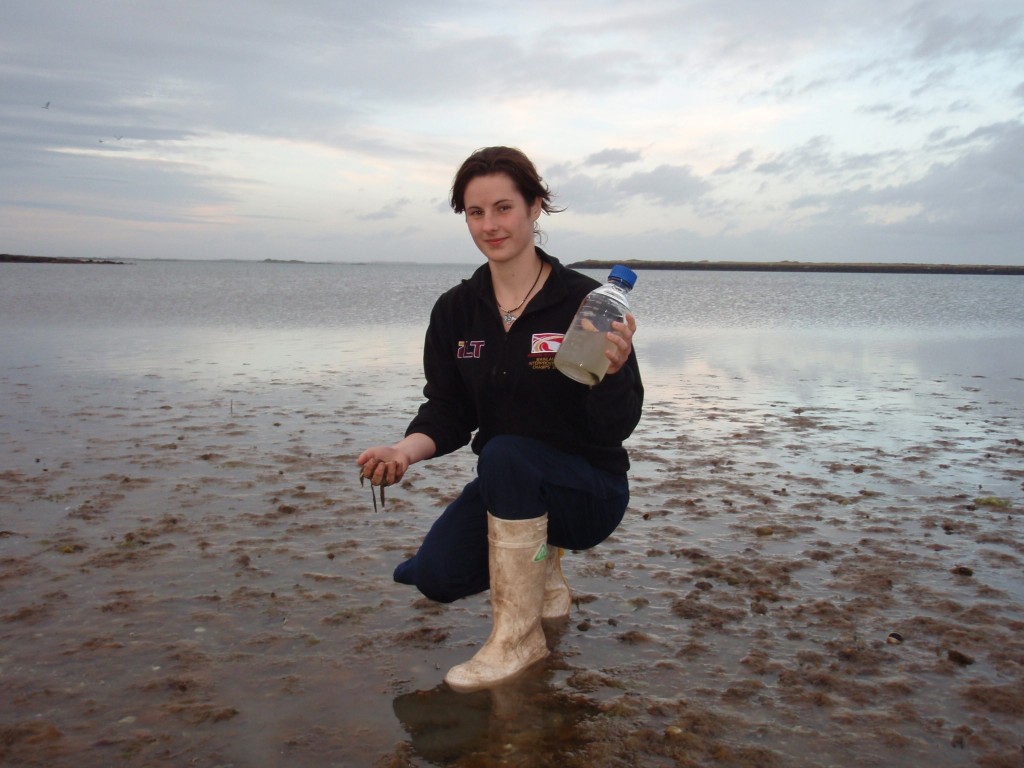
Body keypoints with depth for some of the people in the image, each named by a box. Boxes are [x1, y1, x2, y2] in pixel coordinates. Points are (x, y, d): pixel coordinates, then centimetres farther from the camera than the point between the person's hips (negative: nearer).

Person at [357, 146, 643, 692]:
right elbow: (446, 413, 0)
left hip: (590, 490, -4)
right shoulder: (455, 309, -1)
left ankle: (519, 635, -15)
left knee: (506, 454, -34)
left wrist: (612, 371, -37)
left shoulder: (582, 301, -16)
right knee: (433, 575, -18)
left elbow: (617, 428, -16)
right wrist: (405, 450, -21)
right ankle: (542, 569, 16)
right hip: (507, 486, 5)